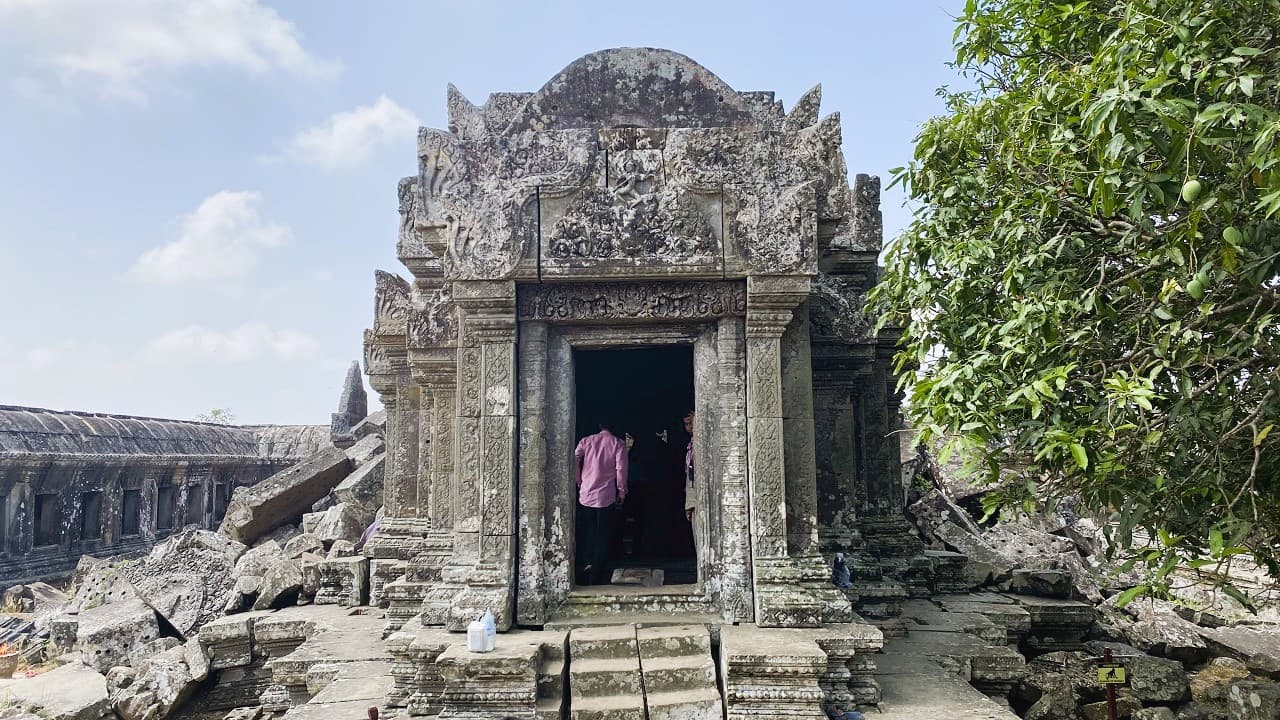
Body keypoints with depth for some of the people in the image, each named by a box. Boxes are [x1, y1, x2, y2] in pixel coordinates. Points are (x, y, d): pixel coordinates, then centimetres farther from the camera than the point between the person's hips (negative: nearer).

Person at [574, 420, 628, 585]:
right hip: (606, 496, -2)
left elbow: (574, 461, -2)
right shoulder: (618, 444, 0)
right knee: (602, 536, 4)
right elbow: (621, 469, -7)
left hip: (586, 495, 2)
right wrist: (621, 492, 2)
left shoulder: (586, 441, 7)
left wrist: (578, 481, 9)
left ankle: (587, 563, 9)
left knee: (588, 534, 19)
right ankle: (596, 577, 4)